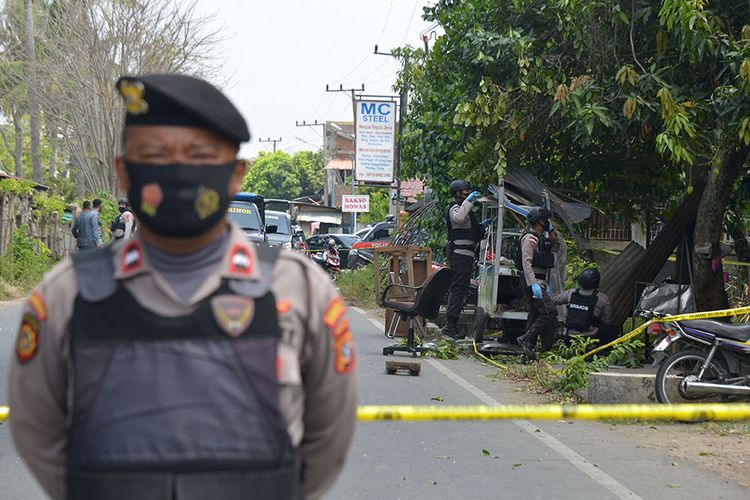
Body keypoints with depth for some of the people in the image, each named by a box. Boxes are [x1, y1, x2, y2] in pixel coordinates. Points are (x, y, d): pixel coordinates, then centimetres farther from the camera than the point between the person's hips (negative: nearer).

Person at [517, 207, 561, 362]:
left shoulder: (542, 237, 19)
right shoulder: (529, 238, -10)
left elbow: (556, 249, 31)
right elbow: (526, 262, -19)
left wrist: (552, 233, 15)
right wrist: (533, 284, -27)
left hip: (540, 282, 10)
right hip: (534, 282, -10)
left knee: (535, 316, 8)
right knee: (550, 311, -19)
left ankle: (528, 353, 9)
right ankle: (526, 339, -16)